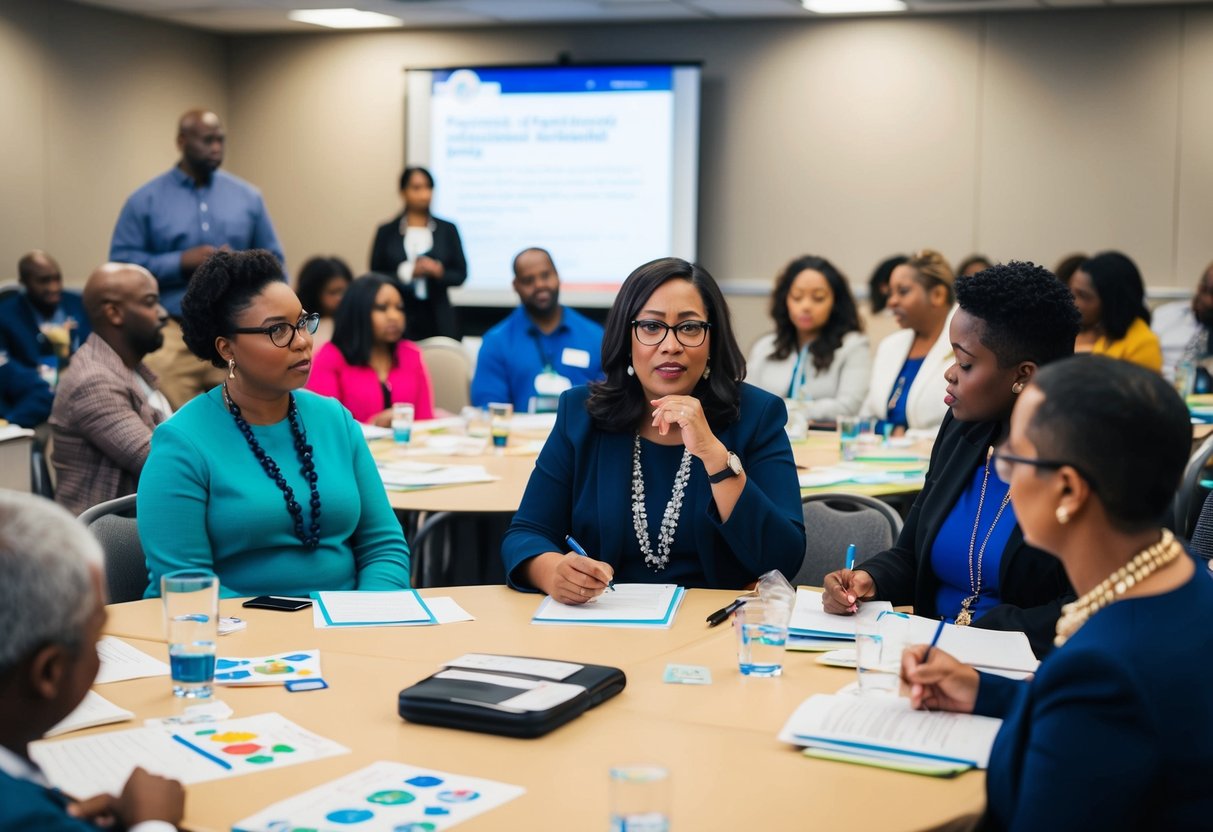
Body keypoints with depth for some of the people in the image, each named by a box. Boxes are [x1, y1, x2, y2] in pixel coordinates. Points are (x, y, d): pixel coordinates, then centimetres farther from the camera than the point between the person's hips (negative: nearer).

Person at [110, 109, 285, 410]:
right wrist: (181, 263, -12)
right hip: (171, 338, -2)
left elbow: (273, 262, 13)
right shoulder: (146, 200, 4)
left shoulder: (248, 197, 11)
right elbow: (122, 264, -1)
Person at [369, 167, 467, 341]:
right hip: (399, 317, -1)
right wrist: (408, 273, -11)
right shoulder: (387, 231, 6)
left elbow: (460, 275, 7)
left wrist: (439, 271, -14)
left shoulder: (447, 229, 8)